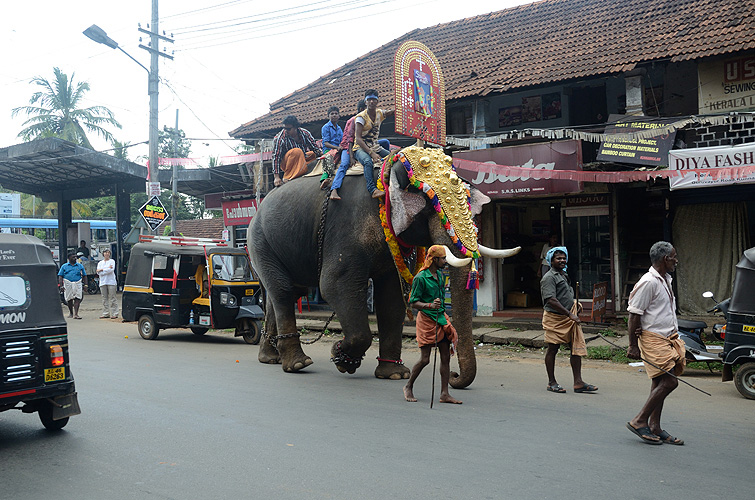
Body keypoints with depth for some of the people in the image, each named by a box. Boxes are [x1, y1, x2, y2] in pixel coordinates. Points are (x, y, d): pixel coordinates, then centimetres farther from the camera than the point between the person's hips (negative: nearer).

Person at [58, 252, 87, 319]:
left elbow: (84, 276, 14)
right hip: (68, 285, 0)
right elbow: (60, 276, 3)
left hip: (78, 284, 0)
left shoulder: (80, 266, 12)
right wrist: (61, 286, -7)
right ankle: (71, 312, 28)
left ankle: (75, 314, -12)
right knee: (69, 299, 8)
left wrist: (85, 285, 5)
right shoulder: (64, 266, 7)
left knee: (77, 299, -10)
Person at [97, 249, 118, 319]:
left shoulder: (112, 261, 7)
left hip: (111, 282, -3)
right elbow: (99, 273, 2)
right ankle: (105, 313, 6)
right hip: (102, 282, 4)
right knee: (104, 298, 3)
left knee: (112, 298, -6)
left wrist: (102, 270, -6)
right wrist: (107, 269, -6)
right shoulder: (100, 263, 16)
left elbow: (111, 270, -9)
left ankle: (114, 313, -5)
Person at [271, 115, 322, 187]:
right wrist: (276, 177, -29)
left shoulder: (304, 133, -7)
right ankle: (288, 178, -29)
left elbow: (314, 147, -1)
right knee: (297, 151, -32)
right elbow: (276, 157, -22)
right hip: (287, 164, -5)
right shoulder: (279, 139, -18)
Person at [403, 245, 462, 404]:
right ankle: (408, 387, 18)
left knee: (446, 357, 2)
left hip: (441, 318, 7)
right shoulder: (420, 278, -13)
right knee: (424, 359, -4)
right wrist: (430, 305, -29)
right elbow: (413, 303, -14)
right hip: (426, 319, -7)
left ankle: (444, 394, 7)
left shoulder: (440, 275, 12)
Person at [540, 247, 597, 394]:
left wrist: (576, 304, 10)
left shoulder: (564, 275, 18)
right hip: (554, 318, -8)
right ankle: (551, 382, 13)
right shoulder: (549, 277, -11)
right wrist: (569, 314, -22)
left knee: (577, 348, 2)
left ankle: (578, 382, 6)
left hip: (570, 318, 8)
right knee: (552, 349, 3)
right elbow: (551, 300, -21)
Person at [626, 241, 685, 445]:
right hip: (653, 339, -9)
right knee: (669, 382, -13)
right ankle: (639, 421, -4)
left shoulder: (665, 280, 15)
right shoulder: (648, 282, -15)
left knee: (660, 384, 10)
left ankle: (654, 428, 16)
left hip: (668, 338, 9)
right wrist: (633, 346, -15)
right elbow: (634, 314, -15)